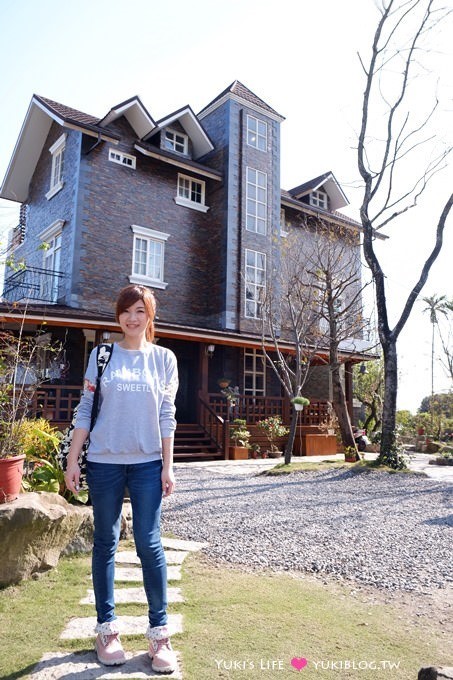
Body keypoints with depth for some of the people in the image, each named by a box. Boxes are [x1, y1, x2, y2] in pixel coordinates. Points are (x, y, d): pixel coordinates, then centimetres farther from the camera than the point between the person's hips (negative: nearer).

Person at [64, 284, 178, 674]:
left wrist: (168, 466, -1)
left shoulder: (164, 358, 3)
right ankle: (107, 628, 24)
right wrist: (73, 460, -1)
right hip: (104, 462, 1)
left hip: (147, 463, 0)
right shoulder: (102, 355, 3)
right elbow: (86, 409, 3)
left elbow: (167, 416, 2)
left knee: (149, 544, 1)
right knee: (106, 542, 10)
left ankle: (159, 632, 14)